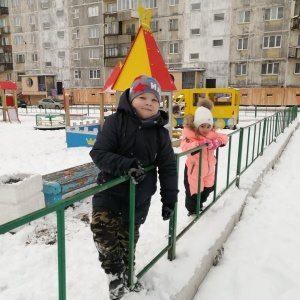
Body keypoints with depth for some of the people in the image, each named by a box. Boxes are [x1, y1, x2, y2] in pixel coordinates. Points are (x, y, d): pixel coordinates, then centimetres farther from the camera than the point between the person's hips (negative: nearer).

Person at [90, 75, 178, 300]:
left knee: (128, 239, 13)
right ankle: (116, 275, 6)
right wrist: (125, 165, -32)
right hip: (109, 191, -2)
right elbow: (98, 153, -16)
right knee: (103, 230, -16)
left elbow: (168, 168, 3)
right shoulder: (116, 122, -12)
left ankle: (126, 276, 37)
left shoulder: (160, 132, -3)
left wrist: (169, 200, 1)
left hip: (139, 198, 2)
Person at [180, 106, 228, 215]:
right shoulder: (190, 134, -22)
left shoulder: (211, 134, -1)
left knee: (208, 188, 26)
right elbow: (184, 146, -38)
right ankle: (192, 210, 34)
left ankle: (199, 205, 53)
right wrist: (199, 143, -50)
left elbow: (224, 137, 0)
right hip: (194, 170, -7)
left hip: (208, 169, 7)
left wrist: (217, 142, -22)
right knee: (194, 191, 7)